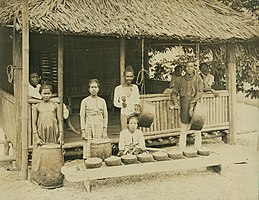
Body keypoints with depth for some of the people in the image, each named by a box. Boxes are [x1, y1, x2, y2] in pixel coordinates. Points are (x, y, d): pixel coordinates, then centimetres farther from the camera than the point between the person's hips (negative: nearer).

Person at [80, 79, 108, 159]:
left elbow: (105, 116, 9)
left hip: (99, 126, 2)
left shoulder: (102, 101, 8)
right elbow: (82, 116, 2)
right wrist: (83, 131, -3)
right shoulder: (85, 101, 3)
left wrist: (105, 130, 3)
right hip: (89, 126, -1)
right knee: (88, 148, -5)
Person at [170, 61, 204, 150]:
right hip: (184, 108, 2)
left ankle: (197, 149, 13)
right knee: (183, 130, 7)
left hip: (195, 107, -1)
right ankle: (181, 149, 15)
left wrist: (192, 104, -19)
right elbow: (174, 92, 13)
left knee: (197, 129, 2)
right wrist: (175, 102, -4)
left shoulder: (198, 79, 3)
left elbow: (199, 93, -8)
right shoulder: (181, 79, 9)